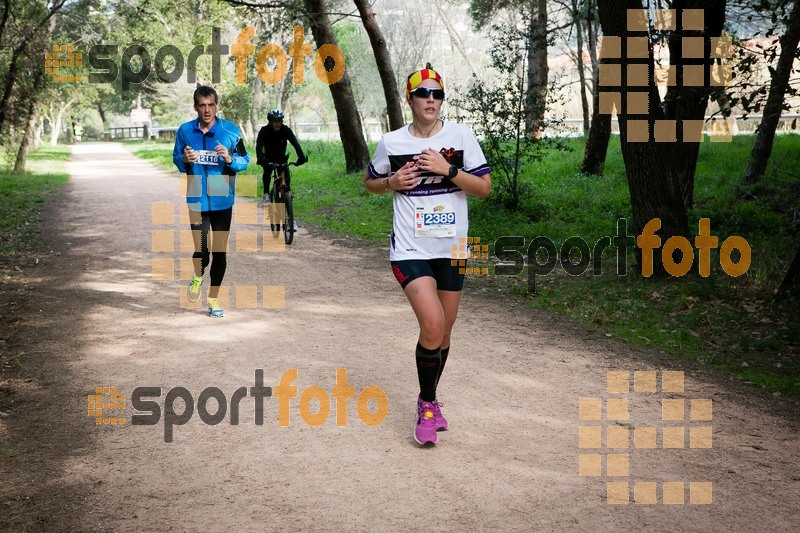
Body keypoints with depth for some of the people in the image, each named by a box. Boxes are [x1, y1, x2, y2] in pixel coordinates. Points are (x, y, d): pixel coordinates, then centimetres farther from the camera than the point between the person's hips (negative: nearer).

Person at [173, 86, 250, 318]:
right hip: (197, 200, 0)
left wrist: (229, 159, -19)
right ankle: (197, 277, 28)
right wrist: (184, 159, -9)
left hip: (223, 200, 0)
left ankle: (213, 299, 23)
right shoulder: (185, 130, 1)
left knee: (220, 253, 5)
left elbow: (245, 160, 2)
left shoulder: (230, 130, -2)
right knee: (201, 250, -9)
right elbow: (176, 158, 13)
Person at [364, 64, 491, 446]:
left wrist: (448, 169, -16)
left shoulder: (461, 136, 0)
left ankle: (429, 401, 34)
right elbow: (370, 182, 15)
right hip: (411, 249, -2)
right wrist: (392, 182, -6)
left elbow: (484, 187, -2)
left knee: (444, 330, 12)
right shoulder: (391, 143, 0)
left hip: (452, 249, 3)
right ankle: (427, 406, 1)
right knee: (432, 325, -20)